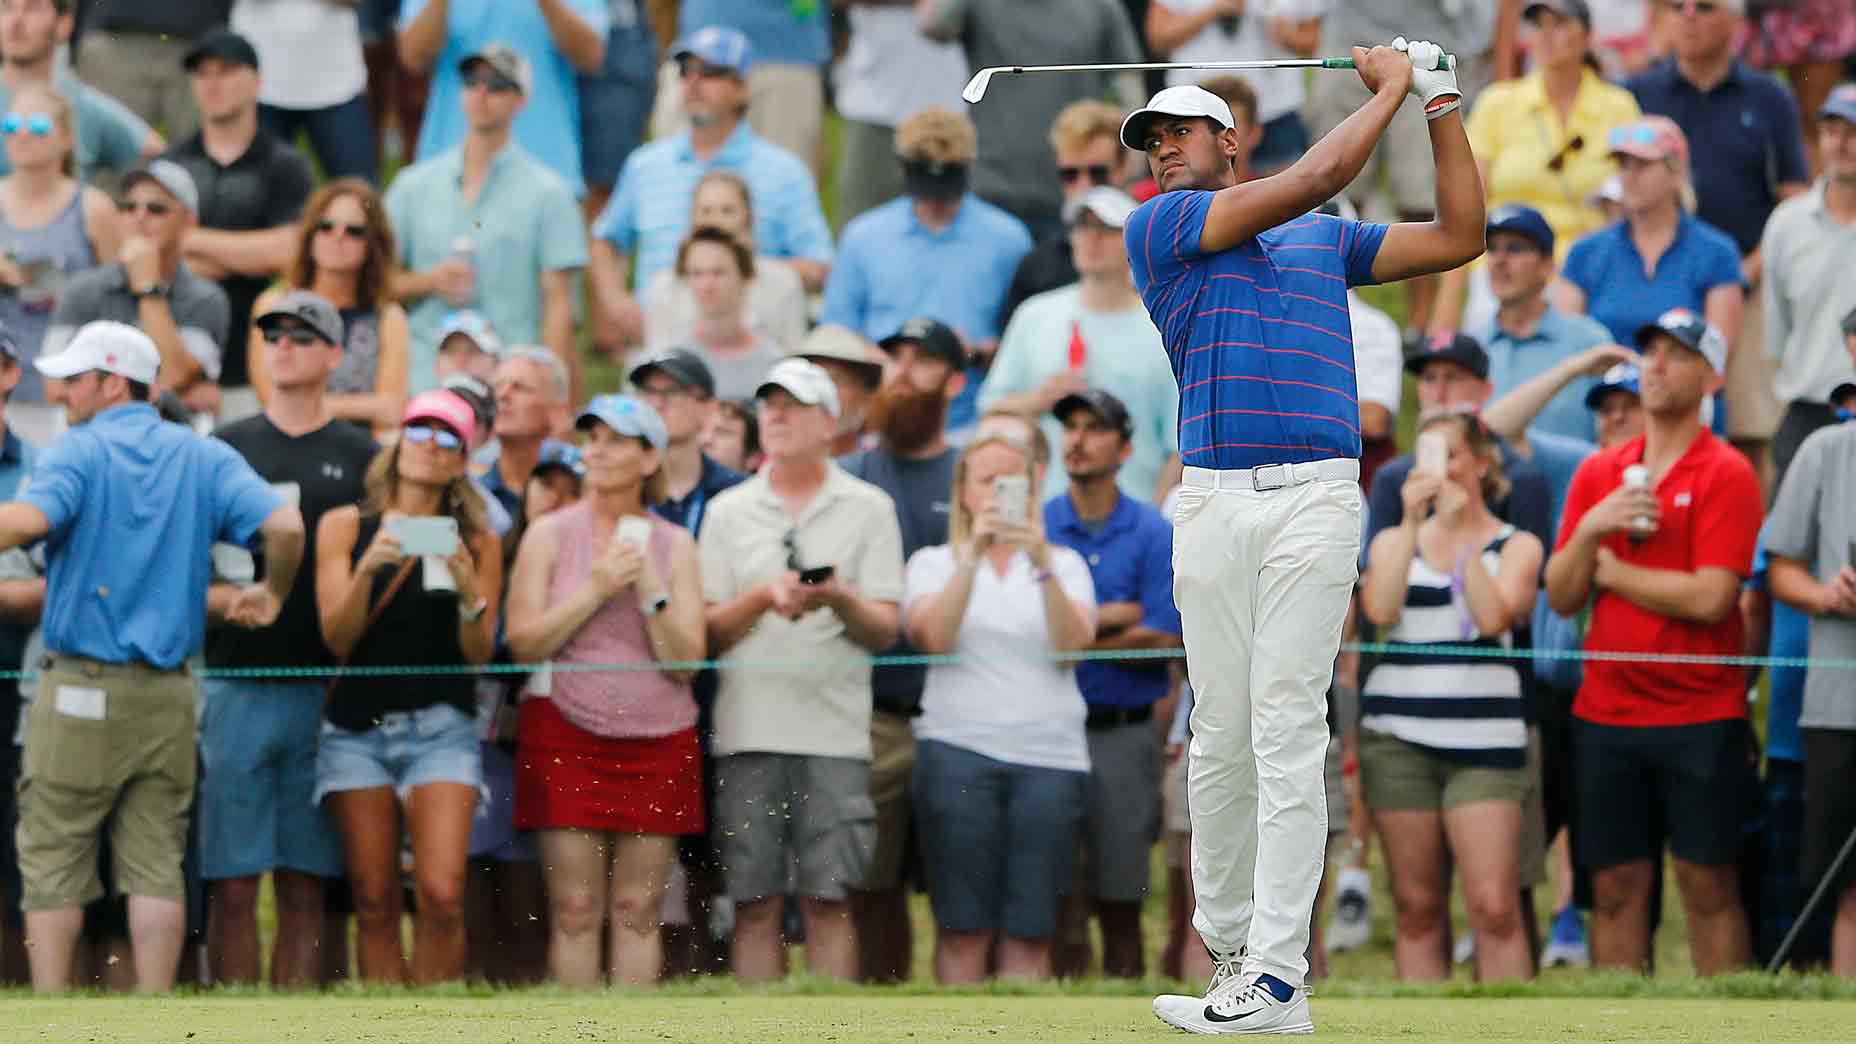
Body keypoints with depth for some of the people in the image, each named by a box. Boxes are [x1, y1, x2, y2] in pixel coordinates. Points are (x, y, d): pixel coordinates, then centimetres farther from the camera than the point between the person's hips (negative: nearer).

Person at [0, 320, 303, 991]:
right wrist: (273, 595, 12)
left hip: (79, 690, -4)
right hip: (167, 693, 4)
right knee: (156, 866, 6)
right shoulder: (205, 459, 7)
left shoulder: (77, 454, -5)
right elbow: (284, 525, -6)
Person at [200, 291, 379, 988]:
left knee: (303, 886, 2)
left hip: (326, 689, 0)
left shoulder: (362, 459, 9)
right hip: (238, 685, 0)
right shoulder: (223, 451, 11)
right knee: (233, 884, -4)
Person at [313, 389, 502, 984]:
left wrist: (469, 593, -15)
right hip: (357, 727, 0)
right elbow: (337, 638, -1)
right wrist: (368, 568, -17)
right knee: (374, 904, -3)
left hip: (440, 728, 0)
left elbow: (480, 655, 3)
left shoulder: (476, 542, 8)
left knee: (442, 895, -15)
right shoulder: (345, 527, 7)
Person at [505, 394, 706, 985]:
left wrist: (649, 589, -11)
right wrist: (597, 589, -11)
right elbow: (523, 643, -4)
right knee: (575, 911, -5)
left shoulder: (674, 545, 7)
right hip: (565, 736, -1)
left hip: (657, 738, 1)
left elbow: (685, 661, 0)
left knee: (638, 910, 0)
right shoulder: (549, 535, 4)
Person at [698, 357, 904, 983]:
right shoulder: (728, 512, 13)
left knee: (828, 899, -4)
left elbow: (884, 629, 3)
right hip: (748, 729, 2)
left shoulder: (868, 509, 9)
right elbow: (707, 632, 8)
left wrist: (840, 600, -16)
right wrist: (763, 597, -10)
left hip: (833, 728, -1)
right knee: (754, 901, 0)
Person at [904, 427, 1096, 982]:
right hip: (960, 748, -1)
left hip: (1050, 754, 1)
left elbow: (1075, 641, -4)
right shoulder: (935, 562, 13)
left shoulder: (1063, 563, 15)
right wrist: (972, 556, -16)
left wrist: (1044, 566, -18)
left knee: (1030, 930, -4)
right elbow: (933, 635, -7)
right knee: (963, 927, -5)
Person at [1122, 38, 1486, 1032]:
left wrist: (1440, 103, 17)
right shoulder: (1158, 230, 9)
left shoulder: (1326, 239, 21)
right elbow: (1309, 180, 0)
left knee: (1286, 735, -9)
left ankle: (1274, 979, -14)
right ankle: (1226, 942, 14)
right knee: (1220, 736, 1)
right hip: (1213, 502, 0)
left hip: (1314, 501, 0)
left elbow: (1459, 236, 21)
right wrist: (1391, 89, 8)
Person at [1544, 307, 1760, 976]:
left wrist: (1612, 569, -4)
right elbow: (1561, 598, 8)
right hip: (1606, 713, 4)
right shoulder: (1597, 474, 12)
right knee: (1616, 886, 3)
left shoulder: (1726, 475, -4)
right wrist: (1588, 531, -10)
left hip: (1700, 714, -4)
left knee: (1708, 883, -3)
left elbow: (1710, 599, -14)